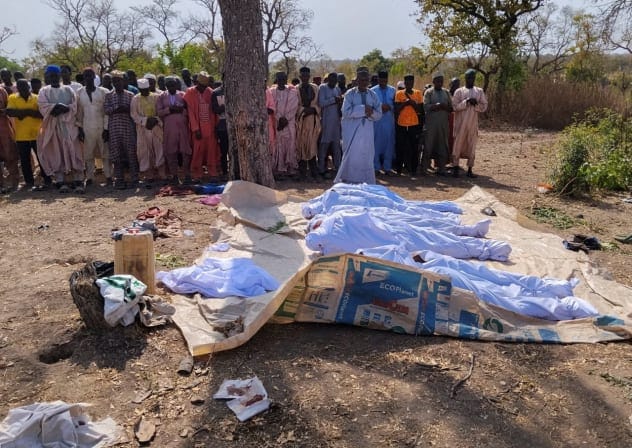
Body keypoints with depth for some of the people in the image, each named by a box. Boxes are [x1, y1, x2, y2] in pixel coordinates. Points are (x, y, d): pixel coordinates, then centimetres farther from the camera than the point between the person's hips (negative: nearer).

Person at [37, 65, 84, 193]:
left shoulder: (68, 90, 12)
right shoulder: (44, 91, 10)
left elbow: (74, 106, -2)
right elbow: (43, 106, -6)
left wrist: (62, 108, -15)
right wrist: (58, 107, -15)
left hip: (69, 125, 0)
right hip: (52, 126, 0)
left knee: (73, 153, -6)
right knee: (56, 155, -2)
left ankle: (78, 182, -7)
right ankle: (60, 182, -2)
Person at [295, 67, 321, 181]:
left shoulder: (315, 88, 9)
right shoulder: (296, 89, 3)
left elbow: (318, 103, 9)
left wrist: (313, 109, -8)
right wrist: (304, 110, -12)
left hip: (313, 119, 1)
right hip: (300, 119, -1)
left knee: (312, 145, -3)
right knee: (301, 145, 1)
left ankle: (314, 172, 1)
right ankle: (302, 171, 8)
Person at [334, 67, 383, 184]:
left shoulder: (373, 95, 9)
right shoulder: (350, 94, -1)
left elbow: (379, 114, 6)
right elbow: (346, 112, -14)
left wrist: (371, 112, -15)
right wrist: (363, 109, -16)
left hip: (367, 132, 3)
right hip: (352, 132, -3)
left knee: (366, 157, 6)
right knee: (351, 157, -1)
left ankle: (366, 183, 14)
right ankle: (348, 182, 9)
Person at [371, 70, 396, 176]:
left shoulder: (393, 90, 8)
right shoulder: (372, 91, 0)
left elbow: (396, 105, 9)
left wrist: (390, 107, -11)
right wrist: (380, 107, -14)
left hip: (389, 120, 2)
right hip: (376, 121, -2)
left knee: (389, 144, 5)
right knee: (376, 143, 0)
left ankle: (387, 167, 14)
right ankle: (376, 167, 9)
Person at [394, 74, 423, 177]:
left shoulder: (418, 93, 6)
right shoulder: (399, 93, 3)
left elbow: (420, 110, 3)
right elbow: (396, 110, -2)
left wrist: (413, 102, -12)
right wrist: (404, 103, -14)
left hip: (414, 124, 1)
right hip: (402, 124, -1)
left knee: (414, 148, 1)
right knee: (401, 148, 4)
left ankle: (413, 169, 7)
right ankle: (398, 168, 16)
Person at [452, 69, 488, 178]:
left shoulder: (479, 91, 11)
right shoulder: (459, 91, 4)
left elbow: (484, 106, 6)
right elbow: (455, 106, -7)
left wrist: (476, 104, -12)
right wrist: (466, 102, -18)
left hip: (473, 123, 2)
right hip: (460, 123, -2)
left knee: (472, 146, 3)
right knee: (458, 144, -3)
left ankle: (469, 169, 7)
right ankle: (455, 168, 4)